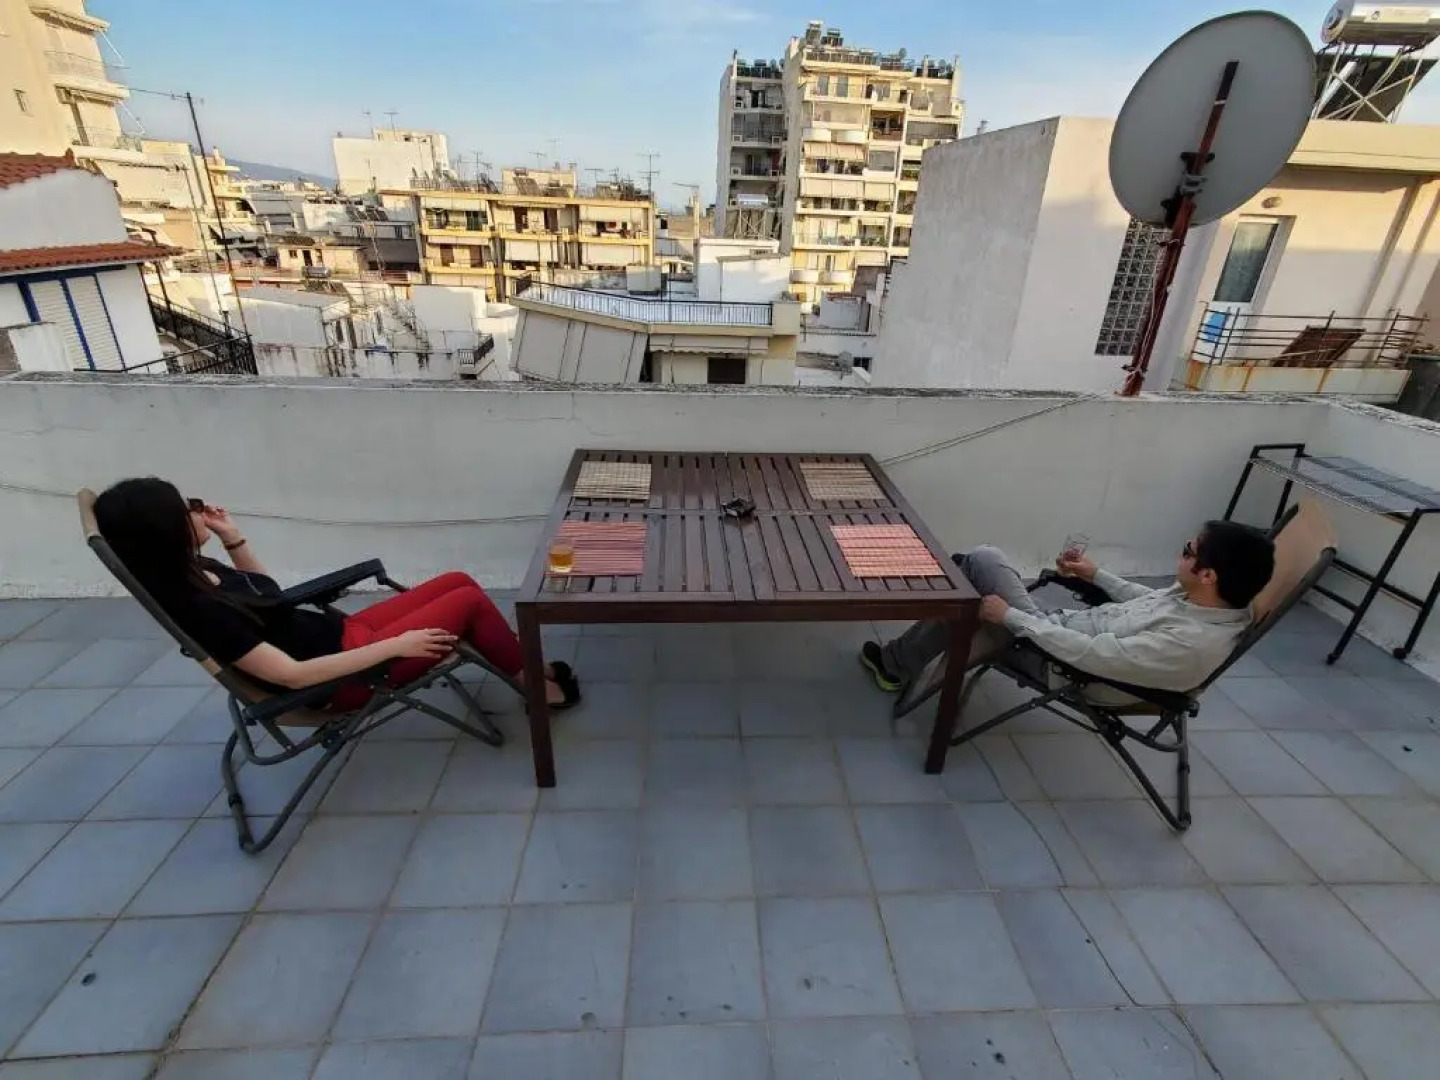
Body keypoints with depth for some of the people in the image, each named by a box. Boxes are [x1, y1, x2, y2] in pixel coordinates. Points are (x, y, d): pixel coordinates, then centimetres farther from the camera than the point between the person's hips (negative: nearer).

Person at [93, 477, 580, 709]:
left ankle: (520, 664, 16)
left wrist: (233, 538, 5)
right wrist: (395, 645, -25)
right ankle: (539, 686, 8)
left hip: (342, 631, 9)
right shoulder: (193, 607, -26)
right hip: (344, 679, -9)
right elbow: (291, 674, -27)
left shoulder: (192, 572, 1)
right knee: (470, 600, -10)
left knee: (458, 581, 6)